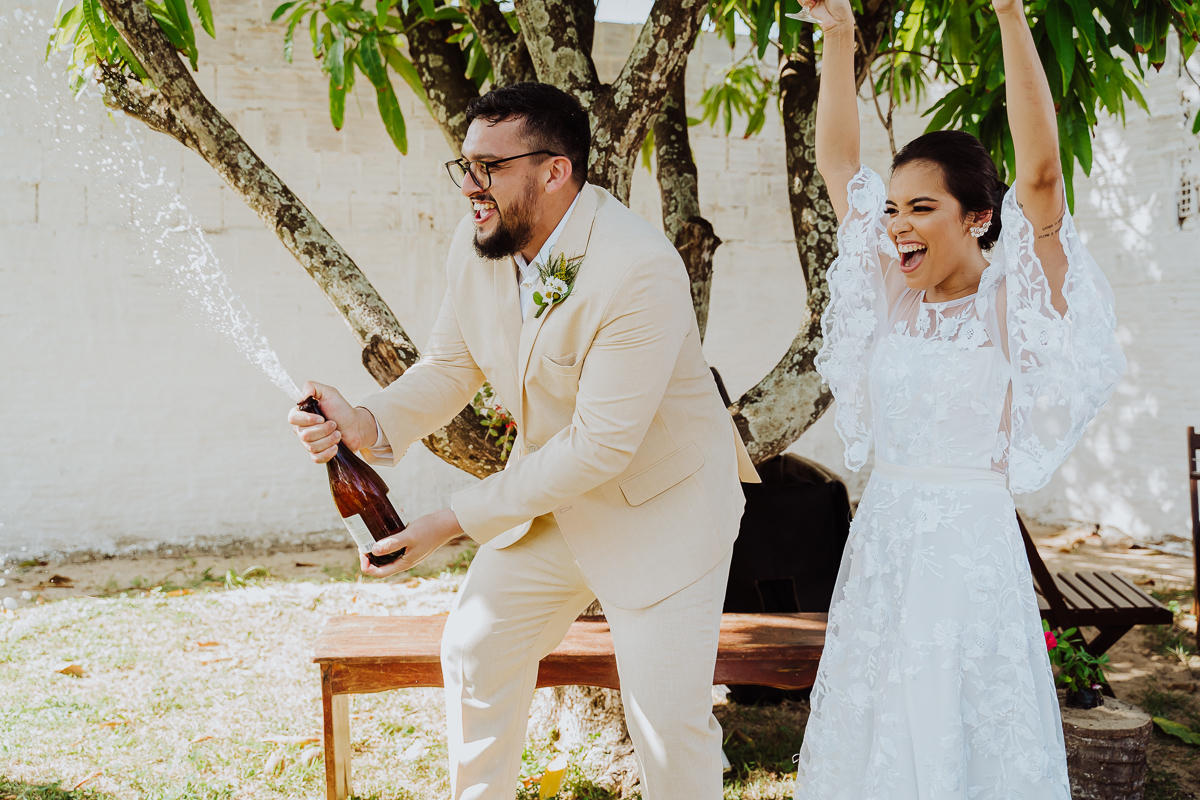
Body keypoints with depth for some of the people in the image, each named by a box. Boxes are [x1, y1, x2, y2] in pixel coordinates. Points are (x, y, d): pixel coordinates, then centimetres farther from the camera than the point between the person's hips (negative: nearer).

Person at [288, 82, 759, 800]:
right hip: (552, 496, 7)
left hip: (658, 508, -7)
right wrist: (367, 425, -20)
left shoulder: (640, 269, -32)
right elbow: (450, 366, 1)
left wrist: (454, 520, -27)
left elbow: (599, 445, -31)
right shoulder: (478, 242, -9)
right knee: (475, 649, 16)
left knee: (670, 726, -3)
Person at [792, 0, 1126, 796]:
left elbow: (1040, 172, -22)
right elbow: (836, 159, 7)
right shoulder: (895, 296, 6)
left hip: (969, 545, -5)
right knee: (876, 732, 14)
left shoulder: (1011, 302, -7)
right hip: (880, 542, 5)